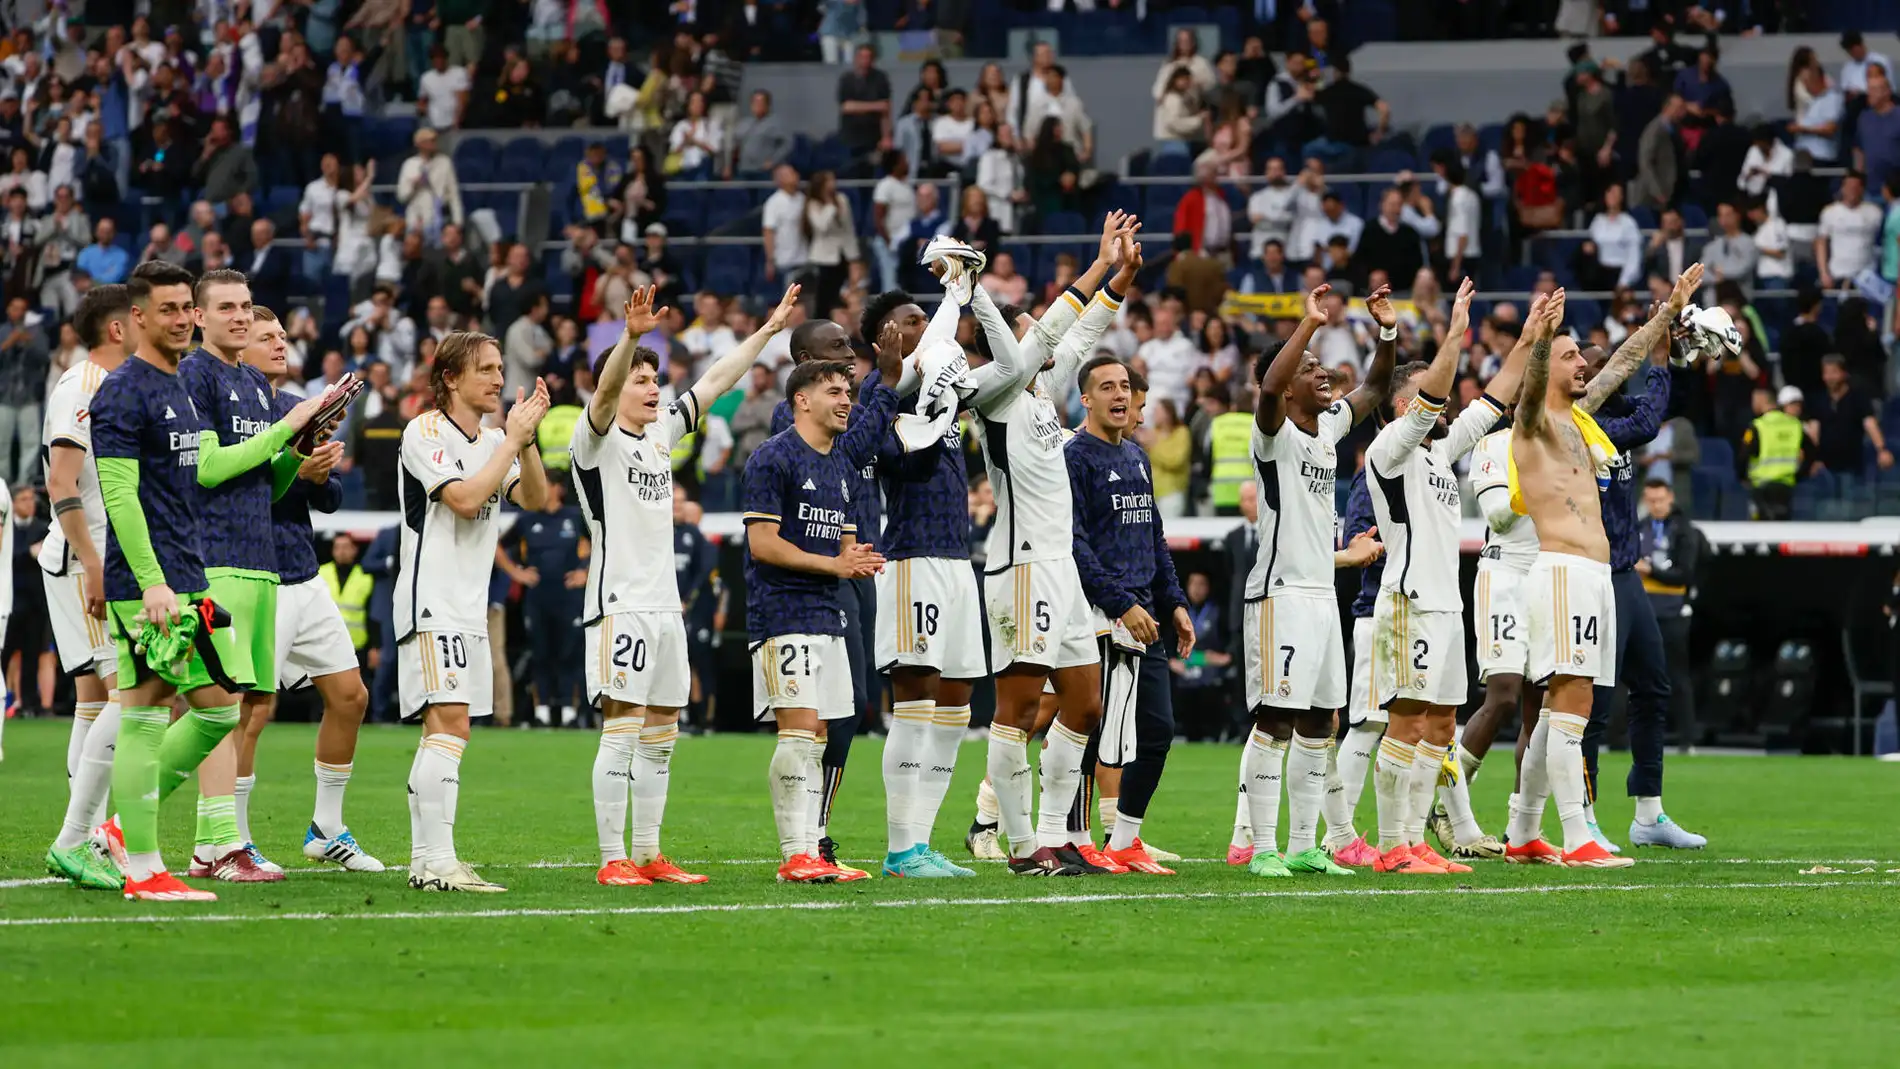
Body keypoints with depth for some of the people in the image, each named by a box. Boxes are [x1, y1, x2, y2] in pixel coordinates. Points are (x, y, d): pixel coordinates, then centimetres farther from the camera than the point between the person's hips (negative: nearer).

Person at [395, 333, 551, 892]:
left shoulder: (493, 440, 16)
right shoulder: (425, 432, -8)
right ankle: (437, 861, -23)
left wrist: (526, 439, -6)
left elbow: (534, 498, 7)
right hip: (431, 602, -9)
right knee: (449, 725, -18)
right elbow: (465, 497, -20)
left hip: (469, 607, 9)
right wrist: (512, 439, -14)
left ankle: (427, 859, 10)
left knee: (445, 732, 8)